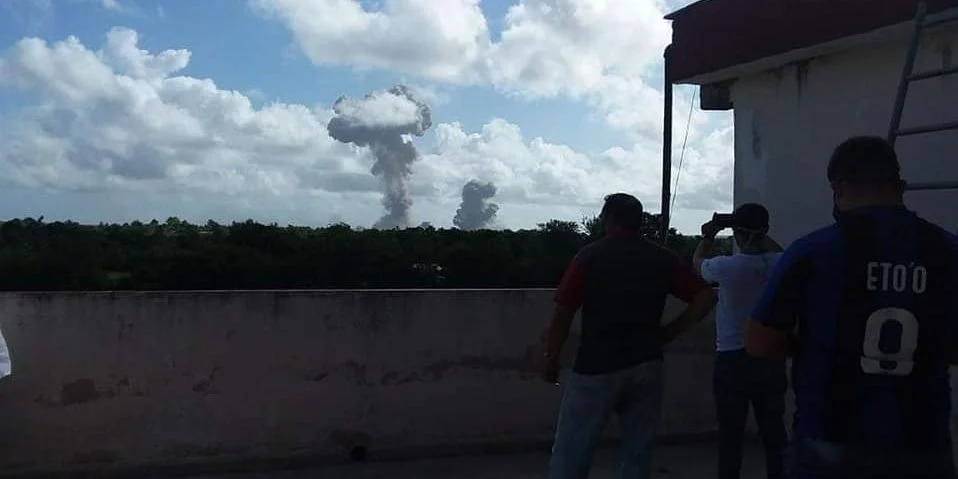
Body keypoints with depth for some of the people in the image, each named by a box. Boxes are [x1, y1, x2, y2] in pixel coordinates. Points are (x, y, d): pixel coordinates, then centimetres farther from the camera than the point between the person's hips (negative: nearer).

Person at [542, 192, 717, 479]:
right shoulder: (663, 259, 6)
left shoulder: (591, 256, -5)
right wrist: (667, 333, 5)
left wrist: (551, 359, 3)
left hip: (597, 367, -4)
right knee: (637, 454, 13)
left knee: (570, 454, 3)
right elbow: (706, 297, 2)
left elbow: (563, 312, -7)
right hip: (647, 367, 4)